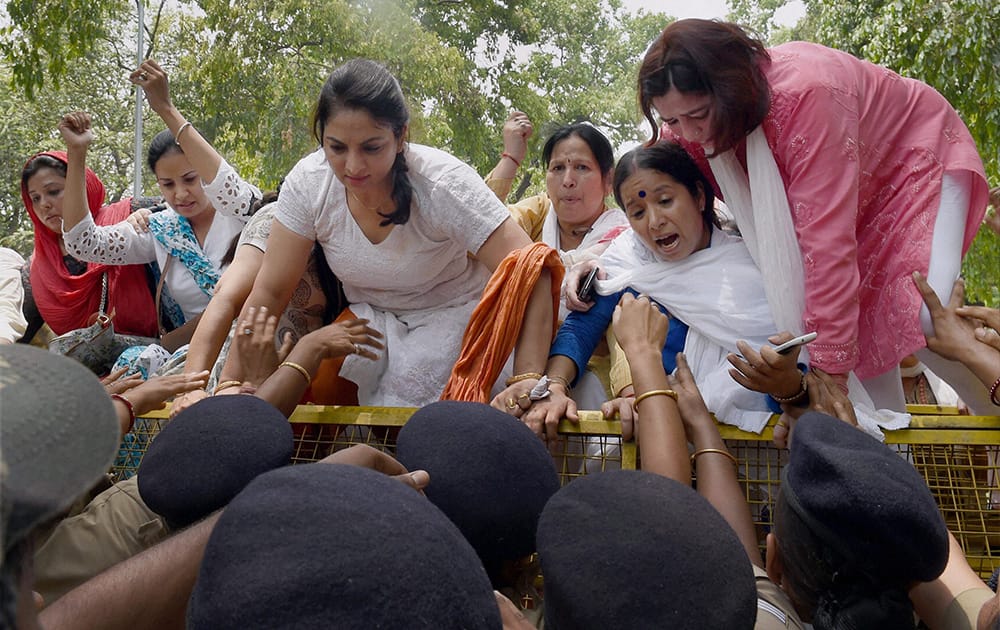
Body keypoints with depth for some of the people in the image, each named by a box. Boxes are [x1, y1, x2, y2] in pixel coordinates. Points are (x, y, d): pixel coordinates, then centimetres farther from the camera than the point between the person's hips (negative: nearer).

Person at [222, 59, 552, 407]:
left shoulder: (443, 183, -28)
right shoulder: (308, 182, -18)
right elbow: (269, 291, -11)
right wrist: (227, 384, -18)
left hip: (450, 315, -3)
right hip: (370, 315, 3)